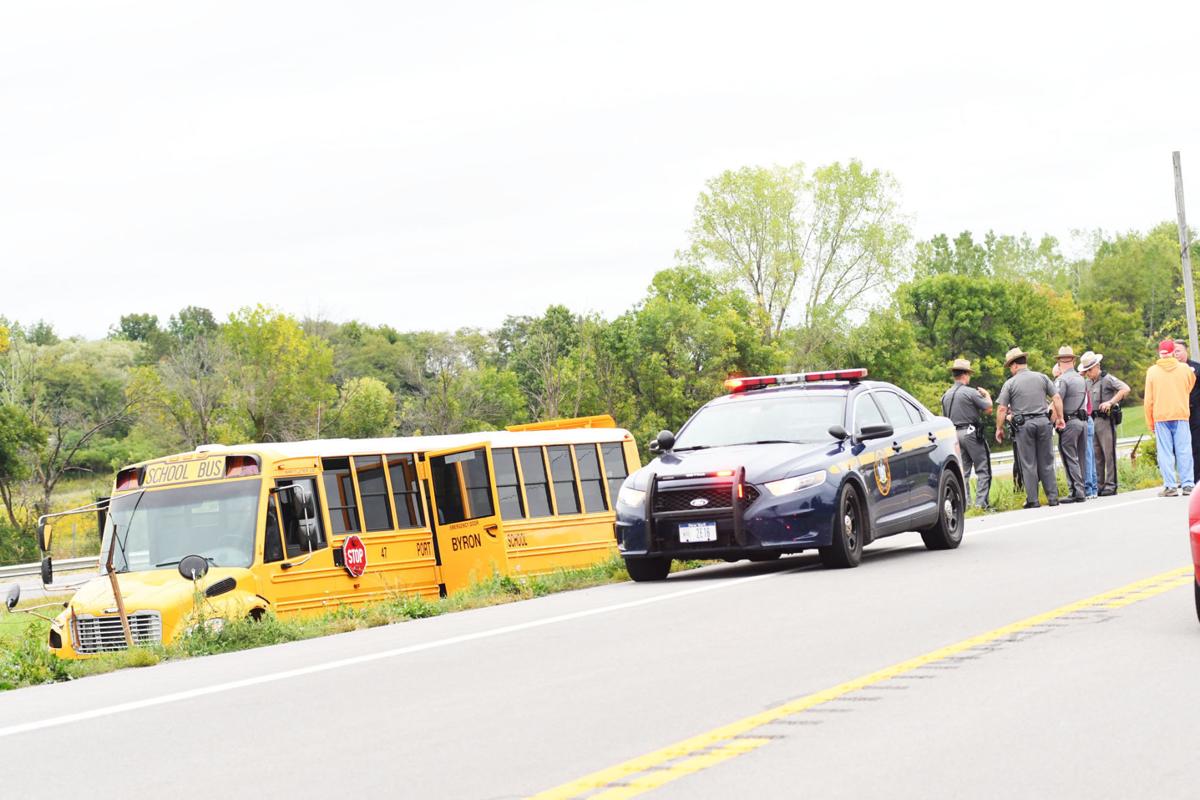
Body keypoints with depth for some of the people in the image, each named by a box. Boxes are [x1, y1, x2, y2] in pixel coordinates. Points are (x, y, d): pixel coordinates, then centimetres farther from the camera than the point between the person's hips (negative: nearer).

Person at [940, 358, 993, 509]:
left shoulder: (946, 395, 10)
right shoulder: (970, 392, -12)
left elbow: (944, 418, 16)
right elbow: (988, 408, -7)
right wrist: (987, 395, 12)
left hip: (955, 433, 7)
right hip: (971, 432, -7)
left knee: (963, 470, 11)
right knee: (983, 469, -3)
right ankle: (981, 502, -10)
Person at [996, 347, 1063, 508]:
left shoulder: (1010, 383, -2)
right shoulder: (1041, 377, 7)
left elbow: (1002, 409, -4)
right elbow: (1057, 398, 5)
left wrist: (999, 428, 5)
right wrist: (1059, 418, 15)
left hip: (1023, 424, -3)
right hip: (1043, 422, 3)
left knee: (1028, 464, 2)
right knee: (1046, 462, 9)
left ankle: (1032, 500, 2)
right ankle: (1053, 497, 9)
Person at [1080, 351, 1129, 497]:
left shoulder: (1107, 379, -6)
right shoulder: (1089, 383, 16)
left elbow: (1125, 389, -16)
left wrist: (1111, 402, -20)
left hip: (1106, 419, -8)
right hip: (1093, 420, 8)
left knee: (1109, 453, -6)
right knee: (1097, 454, 8)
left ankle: (1110, 485, -4)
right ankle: (1099, 485, 12)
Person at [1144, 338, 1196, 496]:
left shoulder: (1152, 371, -1)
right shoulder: (1185, 369, 1)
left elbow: (1148, 400, 0)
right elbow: (1190, 386, 21)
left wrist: (1150, 422, 7)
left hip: (1160, 417, -1)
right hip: (1181, 415, 1)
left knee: (1165, 452, 0)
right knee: (1184, 450, 3)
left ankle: (1170, 486, -5)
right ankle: (1188, 484, 0)